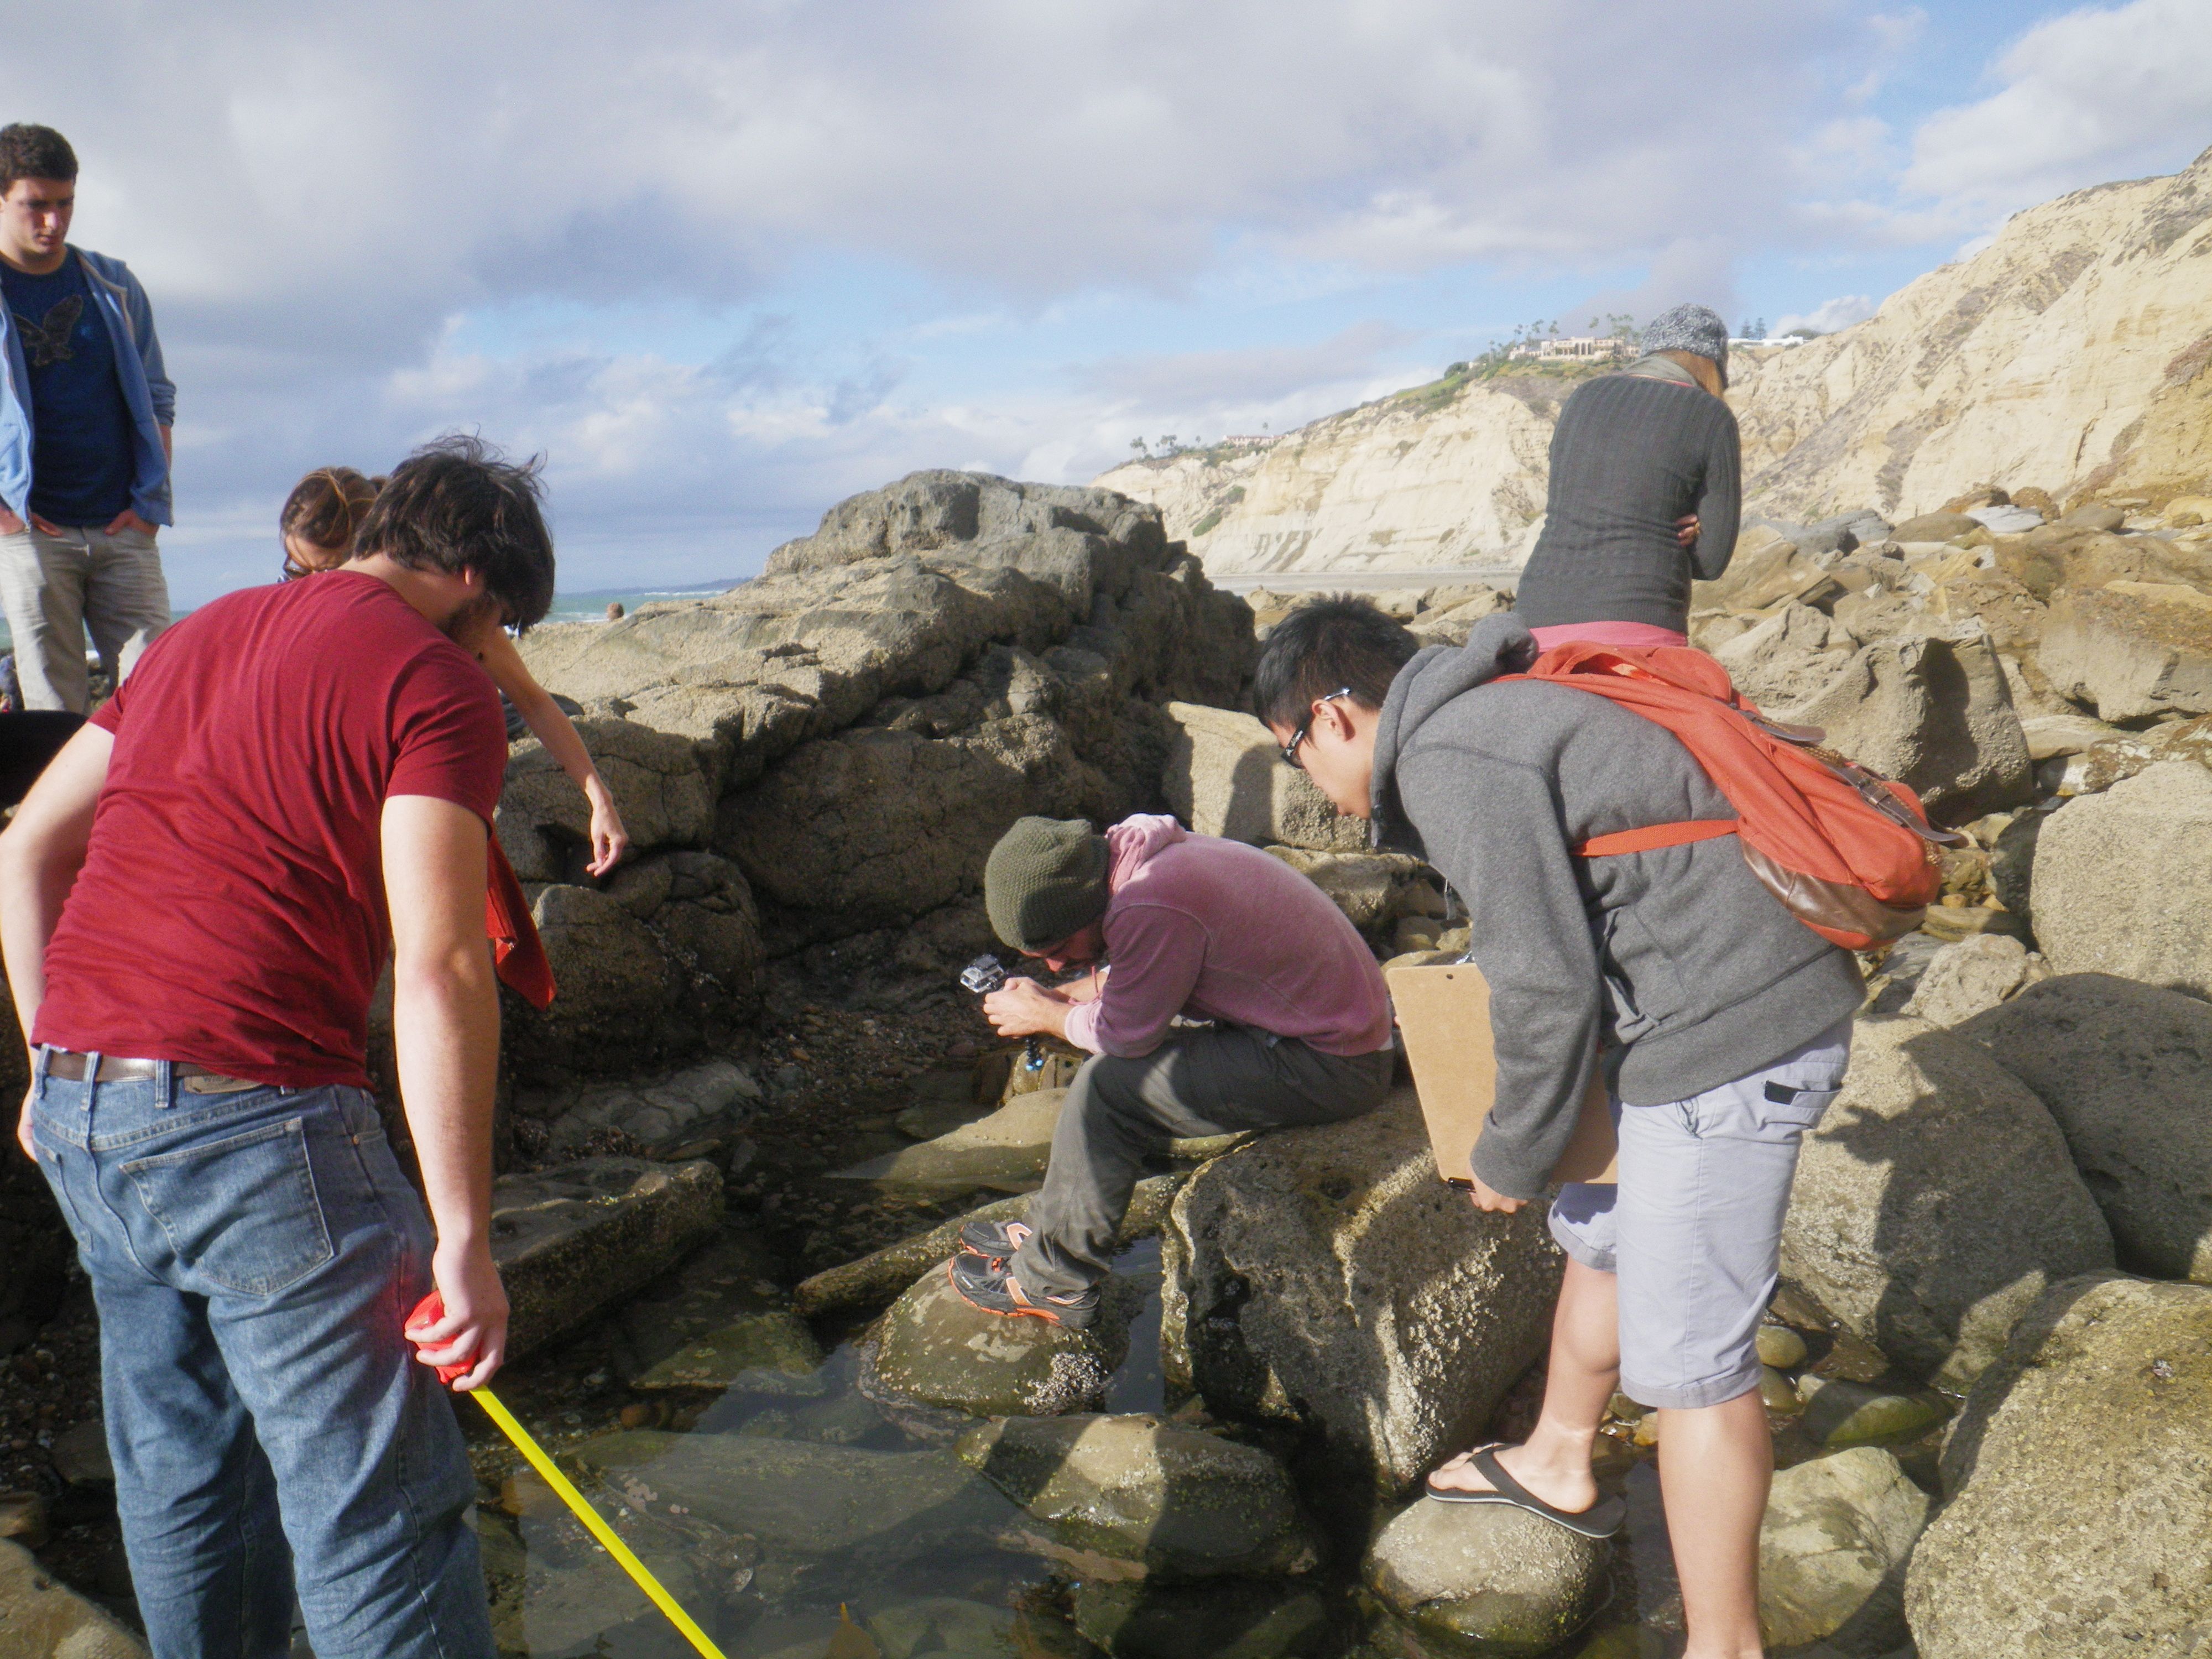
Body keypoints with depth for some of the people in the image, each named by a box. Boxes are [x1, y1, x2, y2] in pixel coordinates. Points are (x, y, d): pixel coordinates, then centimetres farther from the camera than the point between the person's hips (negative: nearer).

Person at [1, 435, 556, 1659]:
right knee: (380, 1506, 0)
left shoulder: (200, 635, 18)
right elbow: (439, 972, -17)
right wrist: (463, 1237, -15)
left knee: (182, 1477, 22)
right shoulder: (435, 684, -7)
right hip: (252, 1123, -8)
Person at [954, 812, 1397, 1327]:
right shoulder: (1134, 849, 2)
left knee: (1107, 1087, -13)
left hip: (1332, 1070, -10)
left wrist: (1043, 1017, 0)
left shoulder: (1152, 908, -28)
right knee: (1118, 1065, 13)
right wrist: (1061, 997, 4)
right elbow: (1128, 976, 18)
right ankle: (1050, 1233, 24)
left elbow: (1126, 1033, -16)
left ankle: (1050, 1281, 4)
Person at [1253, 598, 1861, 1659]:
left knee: (1685, 1353, -1)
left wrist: (1511, 1157, -6)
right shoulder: (1487, 714, 14)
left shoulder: (1449, 763, -18)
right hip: (1754, 1000, 11)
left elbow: (1551, 986, -20)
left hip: (1732, 1034, -11)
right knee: (1601, 1240, 26)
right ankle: (1558, 1467, 48)